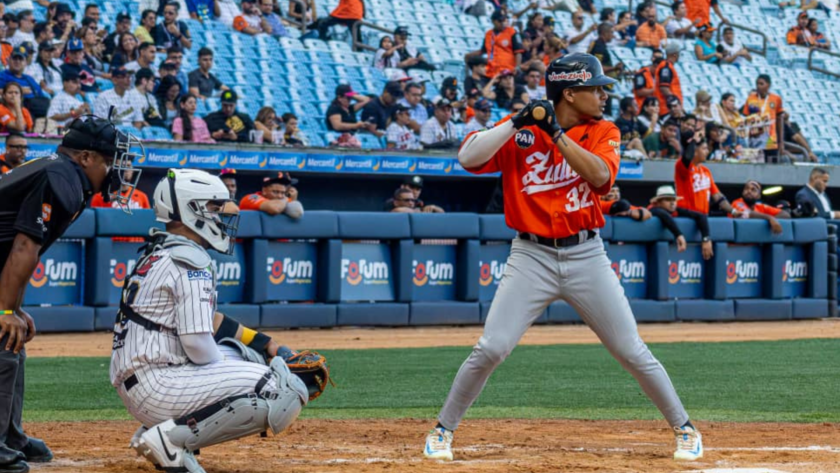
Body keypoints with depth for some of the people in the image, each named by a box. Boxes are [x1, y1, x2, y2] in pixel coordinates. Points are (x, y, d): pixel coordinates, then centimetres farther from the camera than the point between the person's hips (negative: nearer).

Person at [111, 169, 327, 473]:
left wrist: (268, 346, 19)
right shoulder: (191, 262, -12)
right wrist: (228, 375, 2)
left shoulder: (160, 252, 18)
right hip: (158, 385, -10)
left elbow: (206, 321, 24)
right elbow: (199, 344, -18)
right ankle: (173, 437, -14)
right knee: (288, 392, -15)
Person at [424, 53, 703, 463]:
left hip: (586, 256, 1)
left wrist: (556, 132, -21)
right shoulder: (519, 131, -3)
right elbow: (467, 158, -14)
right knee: (490, 348, -9)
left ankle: (684, 428, 18)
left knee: (632, 351, 4)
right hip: (531, 256, -1)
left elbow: (600, 176, -18)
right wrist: (517, 124, -22)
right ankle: (443, 429, 7)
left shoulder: (603, 133, 1)